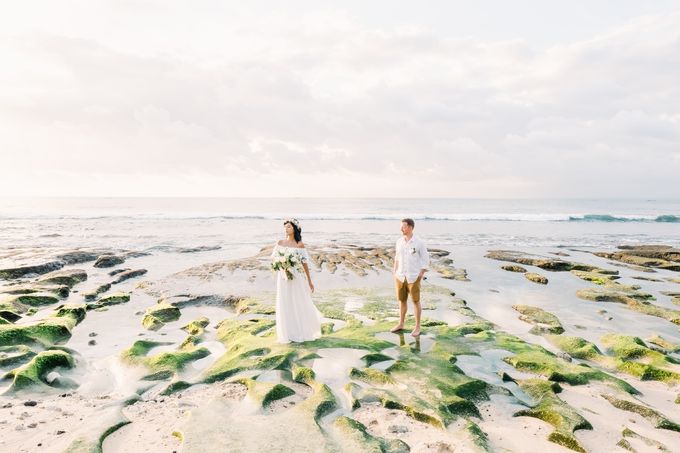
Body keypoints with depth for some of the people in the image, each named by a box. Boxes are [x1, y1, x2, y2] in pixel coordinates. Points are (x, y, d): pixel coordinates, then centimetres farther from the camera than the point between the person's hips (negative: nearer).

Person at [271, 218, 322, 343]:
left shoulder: (300, 245, -3)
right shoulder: (280, 243, 3)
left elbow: (304, 263, 0)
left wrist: (309, 281, 2)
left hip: (297, 278, -2)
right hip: (283, 278, 2)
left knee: (300, 304, 4)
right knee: (285, 305, 5)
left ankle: (303, 332, 23)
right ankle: (288, 334, 17)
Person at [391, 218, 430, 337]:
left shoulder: (419, 242, -12)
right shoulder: (399, 241, 3)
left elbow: (426, 260, -5)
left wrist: (420, 276, -9)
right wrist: (395, 274, 10)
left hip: (413, 278, -5)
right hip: (400, 277, 5)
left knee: (416, 301, 5)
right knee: (402, 301, 15)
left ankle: (417, 327, 18)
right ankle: (401, 324, 29)